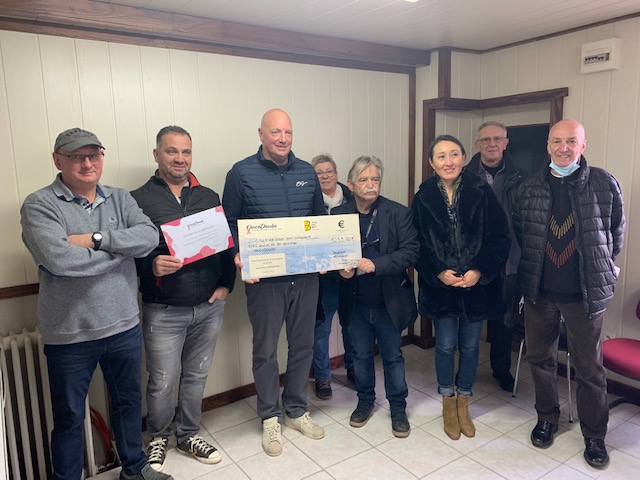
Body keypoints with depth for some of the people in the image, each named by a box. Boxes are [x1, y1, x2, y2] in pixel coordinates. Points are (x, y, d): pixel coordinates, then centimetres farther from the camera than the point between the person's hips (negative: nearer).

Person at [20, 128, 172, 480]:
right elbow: (58, 260, -25)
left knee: (129, 402, 22)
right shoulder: (39, 205, -10)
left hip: (124, 327, 4)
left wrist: (96, 239, -21)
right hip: (69, 335, -4)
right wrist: (120, 248, -14)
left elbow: (149, 237, -12)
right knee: (69, 418, 15)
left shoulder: (120, 199, 4)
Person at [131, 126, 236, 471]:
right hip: (163, 311, -3)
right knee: (161, 382, 7)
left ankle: (188, 436, 37)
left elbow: (228, 243, 10)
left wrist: (226, 284, 1)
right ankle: (158, 437, 35)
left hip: (209, 307, 4)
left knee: (197, 376, 16)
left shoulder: (209, 197, 7)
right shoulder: (138, 200, -4)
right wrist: (151, 265, -25)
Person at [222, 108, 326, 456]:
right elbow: (230, 223, -2)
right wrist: (238, 255, -18)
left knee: (303, 345, 14)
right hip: (264, 277, -3)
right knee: (265, 349, 9)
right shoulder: (242, 173, -5)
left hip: (306, 274, 4)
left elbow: (321, 218, 14)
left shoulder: (307, 172, 7)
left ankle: (297, 410, 34)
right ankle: (270, 418, 28)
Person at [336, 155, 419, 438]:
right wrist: (341, 269, -21)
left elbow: (411, 251, -16)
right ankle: (365, 401, 40)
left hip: (388, 301, -1)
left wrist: (375, 264, -26)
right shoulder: (339, 215, -3)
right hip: (356, 302, 2)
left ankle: (398, 407, 33)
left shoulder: (398, 213, -8)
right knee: (361, 355, 18)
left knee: (393, 356, 14)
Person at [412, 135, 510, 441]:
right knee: (446, 345, 8)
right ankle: (448, 403, 32)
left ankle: (463, 402, 34)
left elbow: (500, 238, -5)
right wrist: (438, 273, -15)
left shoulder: (482, 192, -5)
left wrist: (480, 271, -15)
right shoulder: (423, 198, -3)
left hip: (477, 285, 1)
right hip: (440, 286, 0)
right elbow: (417, 245, -3)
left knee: (470, 345, 13)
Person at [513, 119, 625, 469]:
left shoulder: (604, 184, -5)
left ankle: (594, 436, 28)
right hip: (538, 291, 2)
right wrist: (528, 272, 7)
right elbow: (516, 234, 8)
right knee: (540, 359, 15)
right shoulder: (530, 187, 0)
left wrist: (599, 271, 10)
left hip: (585, 293, -2)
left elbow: (616, 233, 5)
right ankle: (547, 419, 36)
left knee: (589, 367, 10)